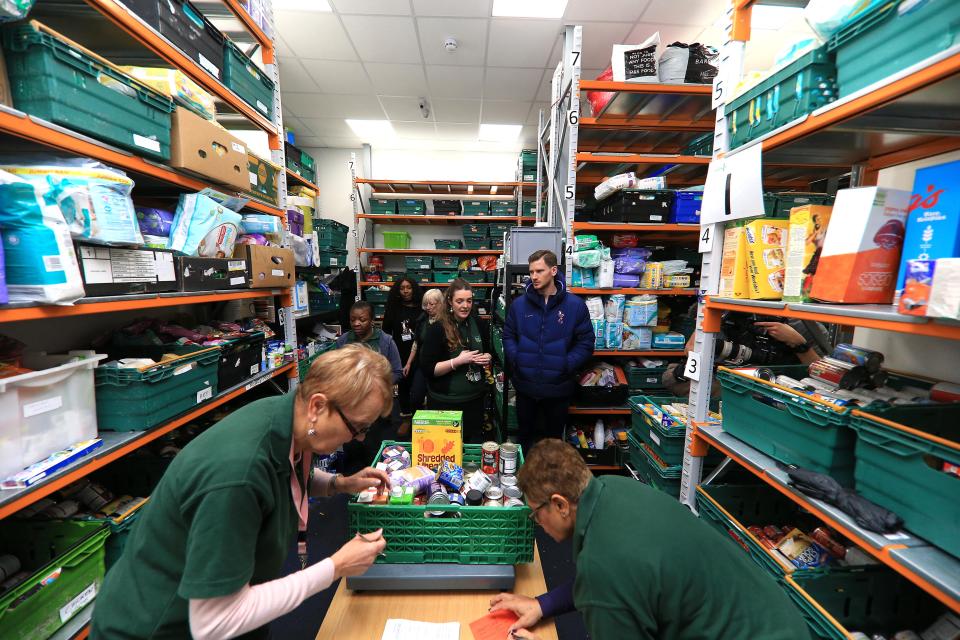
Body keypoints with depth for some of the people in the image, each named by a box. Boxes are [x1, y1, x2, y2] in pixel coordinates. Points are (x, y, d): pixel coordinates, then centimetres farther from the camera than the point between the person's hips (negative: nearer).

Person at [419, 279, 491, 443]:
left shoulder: (480, 325, 0)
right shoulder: (436, 329, -14)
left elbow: (488, 352, 16)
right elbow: (427, 369, -17)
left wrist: (487, 358, -7)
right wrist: (458, 361, -26)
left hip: (475, 398, 4)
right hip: (444, 402, -4)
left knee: (475, 443, 20)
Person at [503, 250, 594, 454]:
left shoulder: (575, 305, -7)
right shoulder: (519, 304, -2)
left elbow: (585, 342, -5)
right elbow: (508, 336, 4)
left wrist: (567, 365, -17)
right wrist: (516, 359, -12)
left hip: (558, 387, -1)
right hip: (525, 385, 2)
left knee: (554, 437, 19)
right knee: (526, 436, 20)